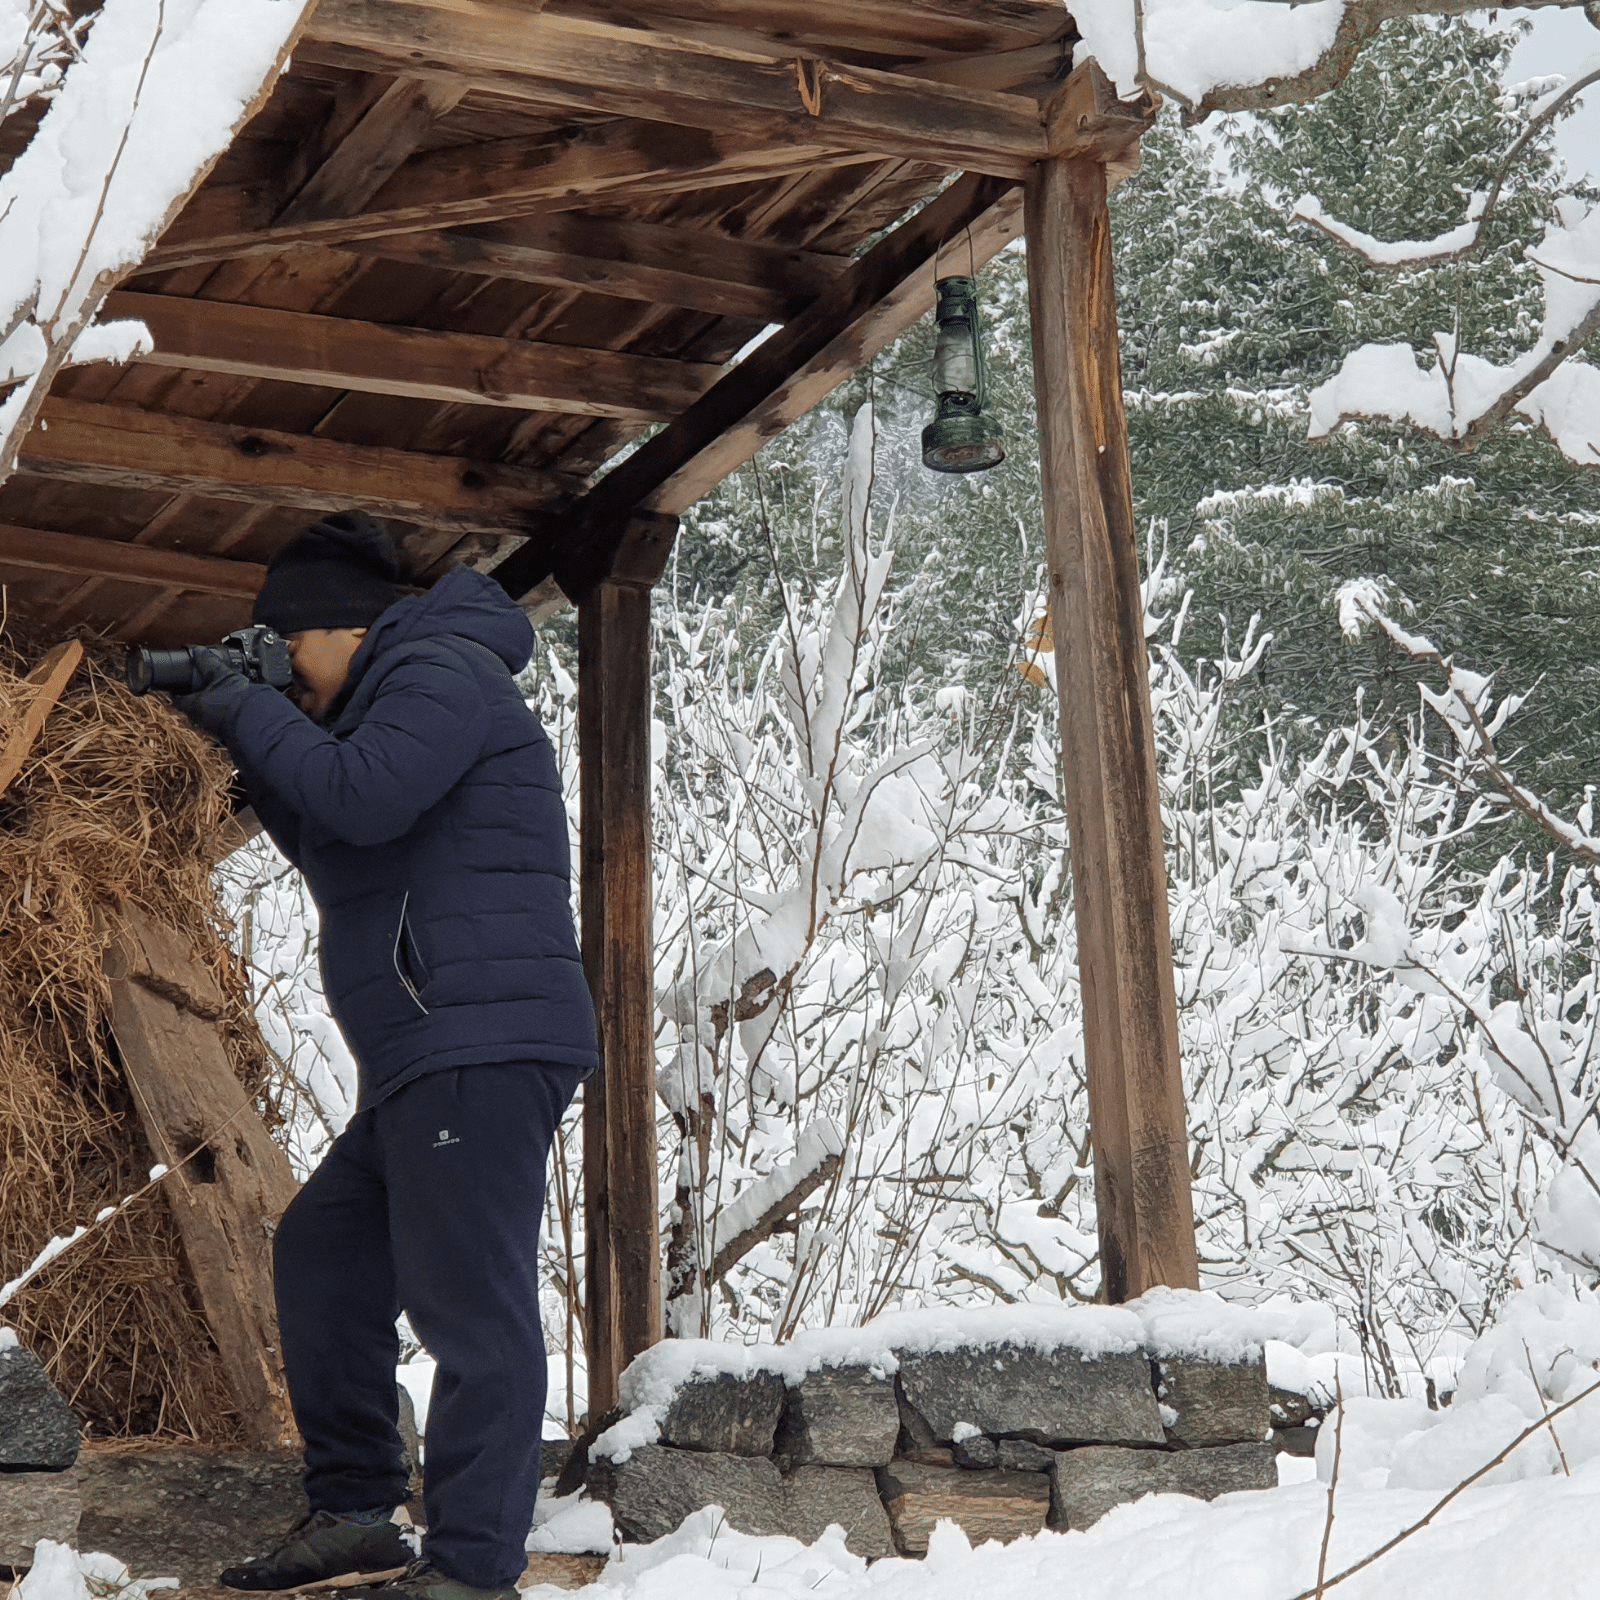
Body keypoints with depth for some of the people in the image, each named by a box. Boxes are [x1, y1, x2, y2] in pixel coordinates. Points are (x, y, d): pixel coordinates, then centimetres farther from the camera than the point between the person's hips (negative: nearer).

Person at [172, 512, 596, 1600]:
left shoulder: (440, 672, -5)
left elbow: (365, 800, -20)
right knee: (321, 1255, 15)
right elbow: (334, 852, 25)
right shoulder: (392, 697, 26)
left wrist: (255, 715, -6)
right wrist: (250, 751, 15)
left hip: (483, 1045, -12)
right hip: (429, 1063, 12)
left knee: (469, 1299, -14)